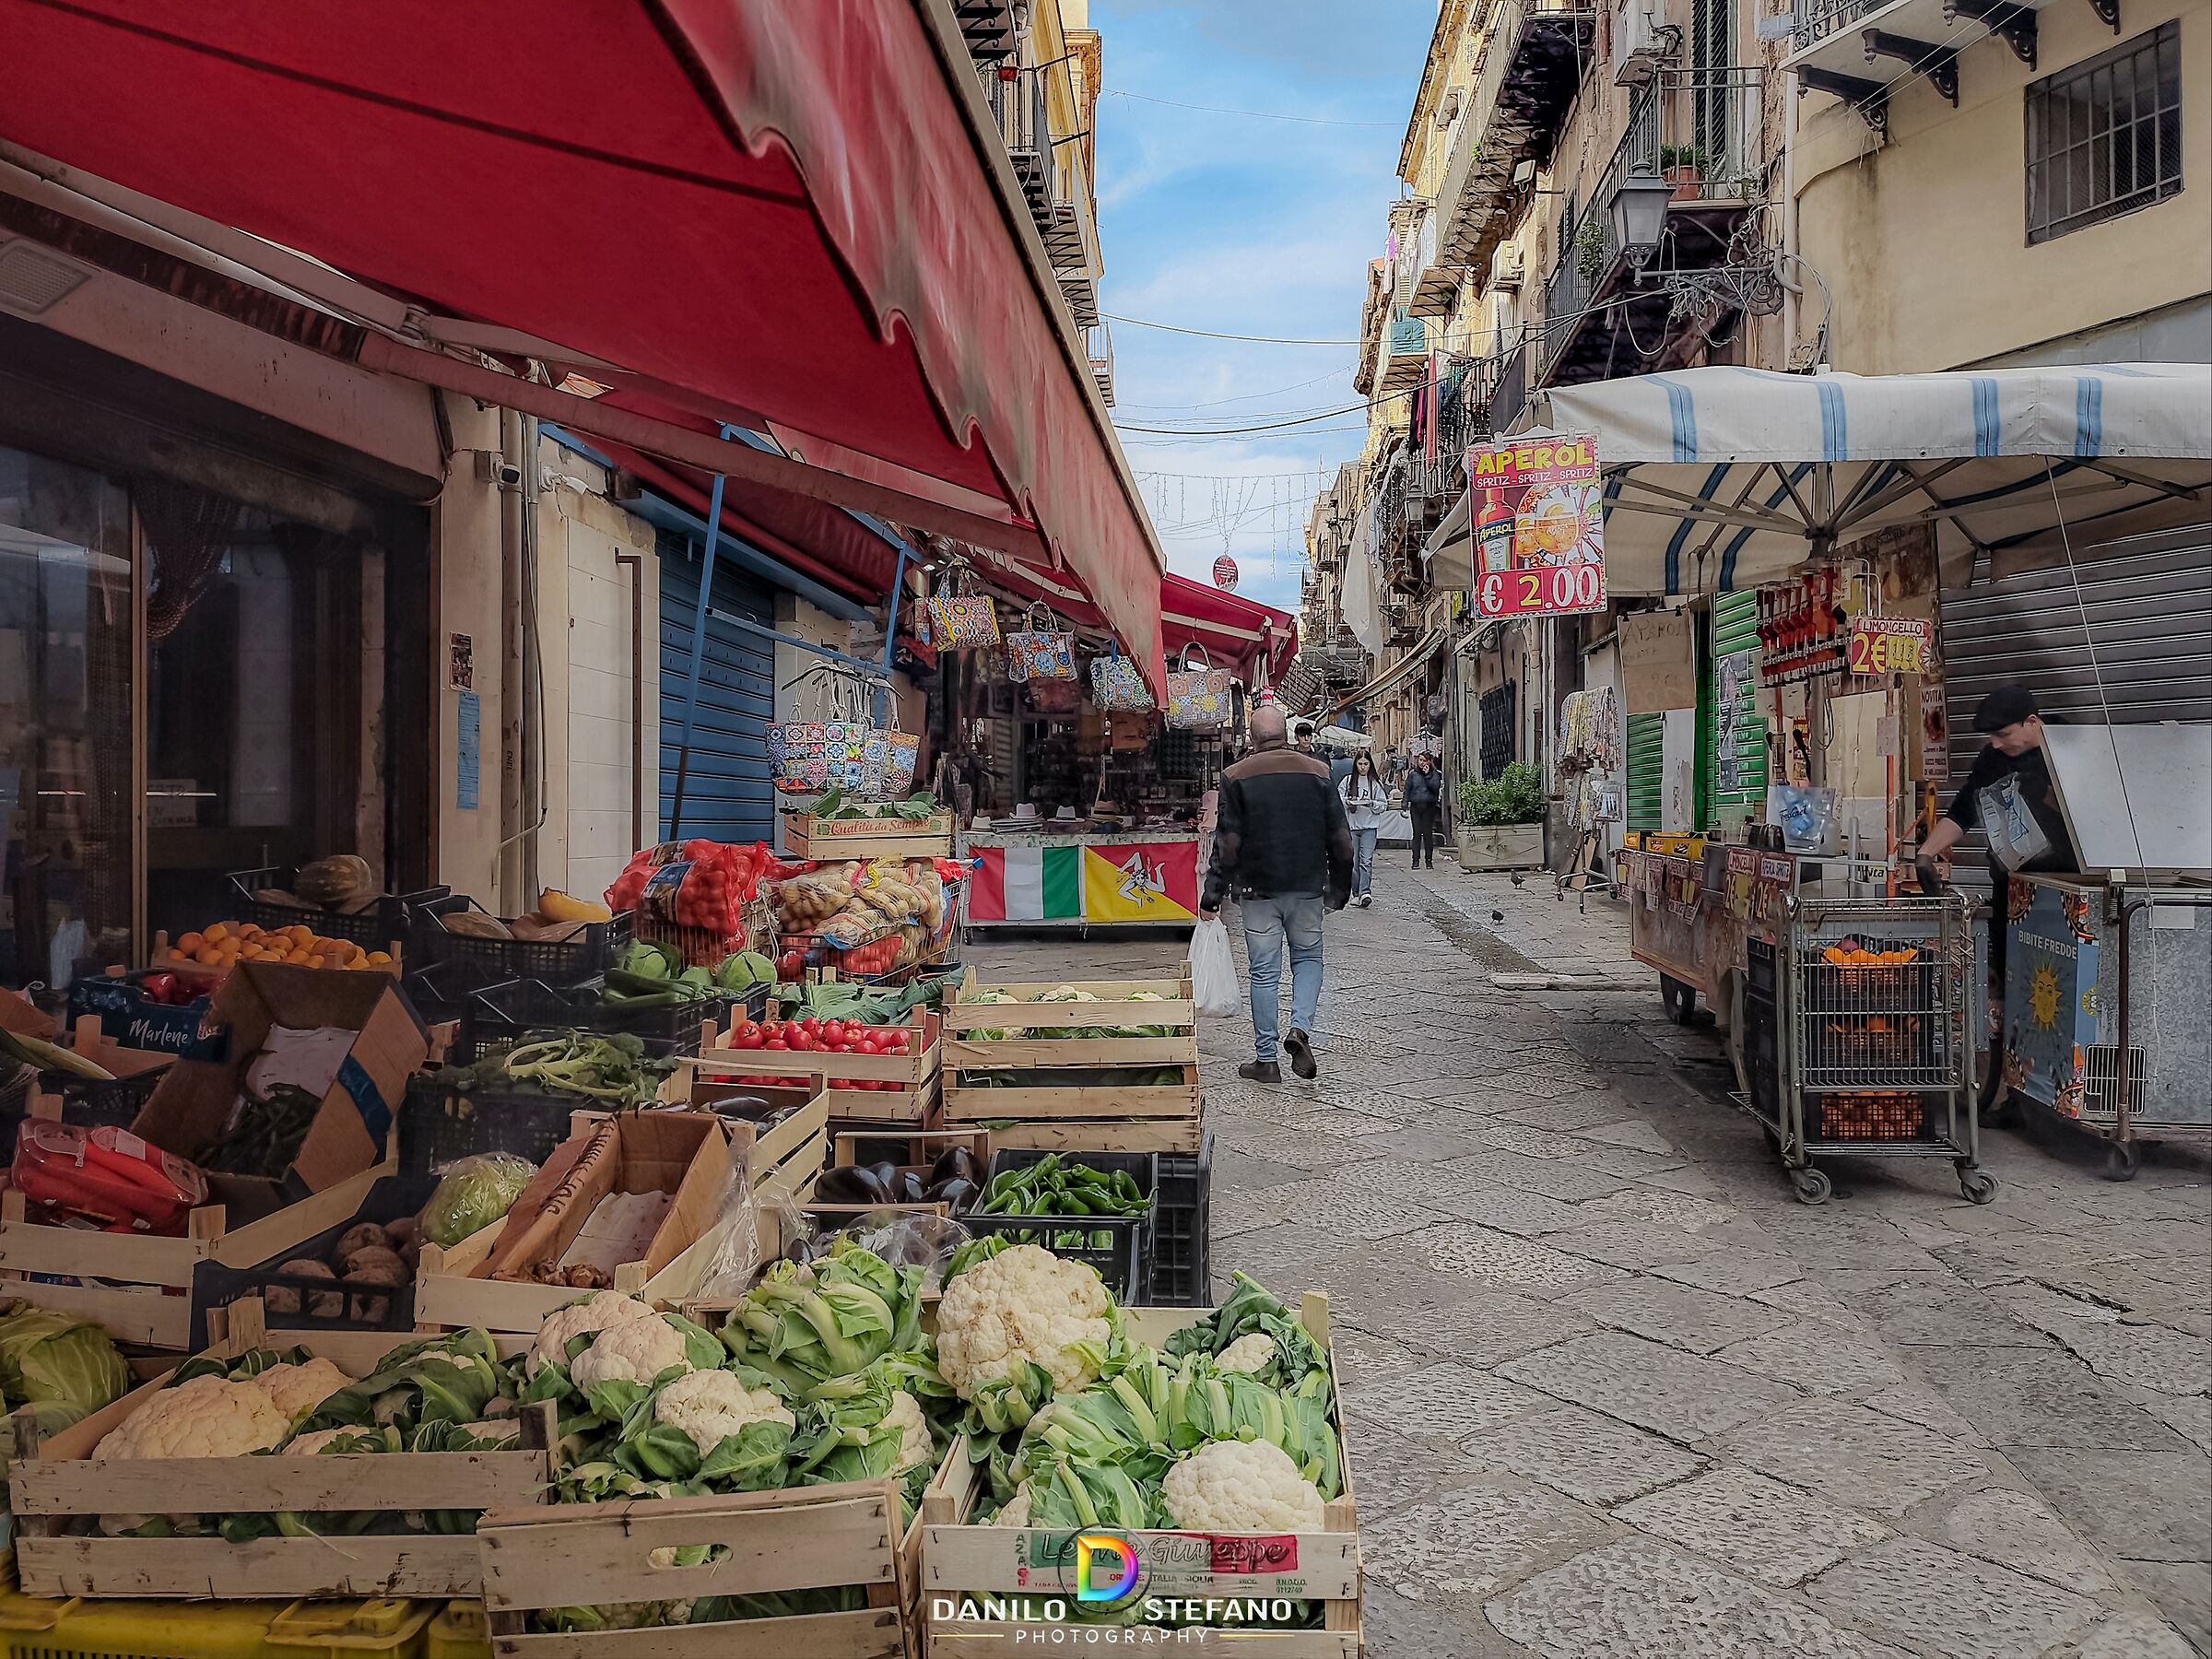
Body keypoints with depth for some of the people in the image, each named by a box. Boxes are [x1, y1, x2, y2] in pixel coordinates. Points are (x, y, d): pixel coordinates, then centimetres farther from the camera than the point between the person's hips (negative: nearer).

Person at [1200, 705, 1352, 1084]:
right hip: (1308, 887, 1)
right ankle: (1300, 1028, -3)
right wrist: (1340, 889, 14)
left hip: (1258, 889, -1)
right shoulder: (1317, 772, 3)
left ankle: (1266, 1060, 10)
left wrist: (1213, 895, -3)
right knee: (1308, 957, 19)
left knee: (1264, 972, 5)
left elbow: (1227, 842, -8)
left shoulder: (1236, 777, -3)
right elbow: (1340, 839, 4)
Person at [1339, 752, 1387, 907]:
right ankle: (1356, 893, 13)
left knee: (1366, 861, -13)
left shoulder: (1376, 783, 5)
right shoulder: (1348, 781, 7)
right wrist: (1349, 802, -13)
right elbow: (1338, 799, 6)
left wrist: (1372, 803, -13)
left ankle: (1365, 892, -21)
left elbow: (1384, 805, 5)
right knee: (1354, 861, 5)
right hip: (1351, 825, 2)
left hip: (1370, 826, -2)